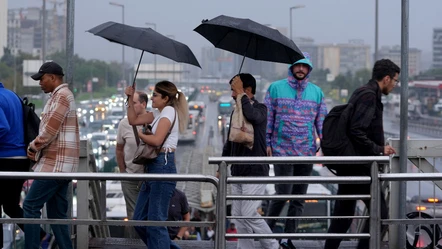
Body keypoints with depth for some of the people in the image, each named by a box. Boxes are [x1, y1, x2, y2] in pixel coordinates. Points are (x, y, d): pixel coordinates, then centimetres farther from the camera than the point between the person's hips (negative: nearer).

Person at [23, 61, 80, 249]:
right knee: (56, 212, 8)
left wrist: (33, 147, -4)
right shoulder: (60, 96, 21)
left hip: (56, 163, -10)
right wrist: (37, 148, 8)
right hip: (59, 163, 10)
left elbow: (51, 129, -17)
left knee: (31, 206, -10)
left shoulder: (62, 95, -10)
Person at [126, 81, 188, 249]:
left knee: (155, 220, -8)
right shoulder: (158, 113, 18)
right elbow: (133, 120, 22)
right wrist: (131, 99, 12)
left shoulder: (169, 111, -9)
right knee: (139, 220, 11)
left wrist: (139, 134, -3)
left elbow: (156, 140, -19)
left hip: (163, 167, -10)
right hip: (153, 167, 10)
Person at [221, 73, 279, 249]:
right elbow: (229, 142, 21)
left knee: (249, 214, -11)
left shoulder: (260, 109, -6)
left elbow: (252, 115, -32)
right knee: (238, 215, 6)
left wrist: (241, 94, -20)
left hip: (255, 172, -8)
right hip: (238, 172, 8)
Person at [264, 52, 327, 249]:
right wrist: (266, 143, -4)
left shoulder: (316, 92, 10)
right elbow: (267, 117, 2)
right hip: (282, 150, -4)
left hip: (307, 151, 4)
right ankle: (268, 230, 11)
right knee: (283, 193, -10)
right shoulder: (276, 88, 2)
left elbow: (321, 121, 12)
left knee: (299, 197, 5)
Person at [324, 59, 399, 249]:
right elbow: (356, 131, -23)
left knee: (343, 214, 13)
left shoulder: (362, 92, 17)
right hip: (359, 164, -11)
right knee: (380, 213, -6)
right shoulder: (369, 95, -14)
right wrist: (379, 149, -16)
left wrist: (379, 148, 21)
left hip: (348, 164, 11)